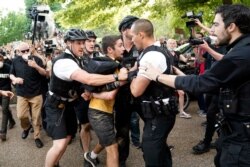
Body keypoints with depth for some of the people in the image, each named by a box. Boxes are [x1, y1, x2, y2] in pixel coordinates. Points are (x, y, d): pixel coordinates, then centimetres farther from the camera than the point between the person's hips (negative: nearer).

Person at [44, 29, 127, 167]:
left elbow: (83, 80, 16)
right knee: (60, 144, -17)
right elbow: (89, 79, -41)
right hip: (56, 106, -9)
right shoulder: (64, 61, -29)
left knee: (67, 138, 16)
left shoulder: (76, 59, 3)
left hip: (68, 104, 9)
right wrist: (117, 77, -39)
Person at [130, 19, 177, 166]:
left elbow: (136, 90, -24)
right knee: (161, 150, 23)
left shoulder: (151, 56, -22)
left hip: (158, 114, -10)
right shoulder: (160, 51, 11)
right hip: (161, 111, 10)